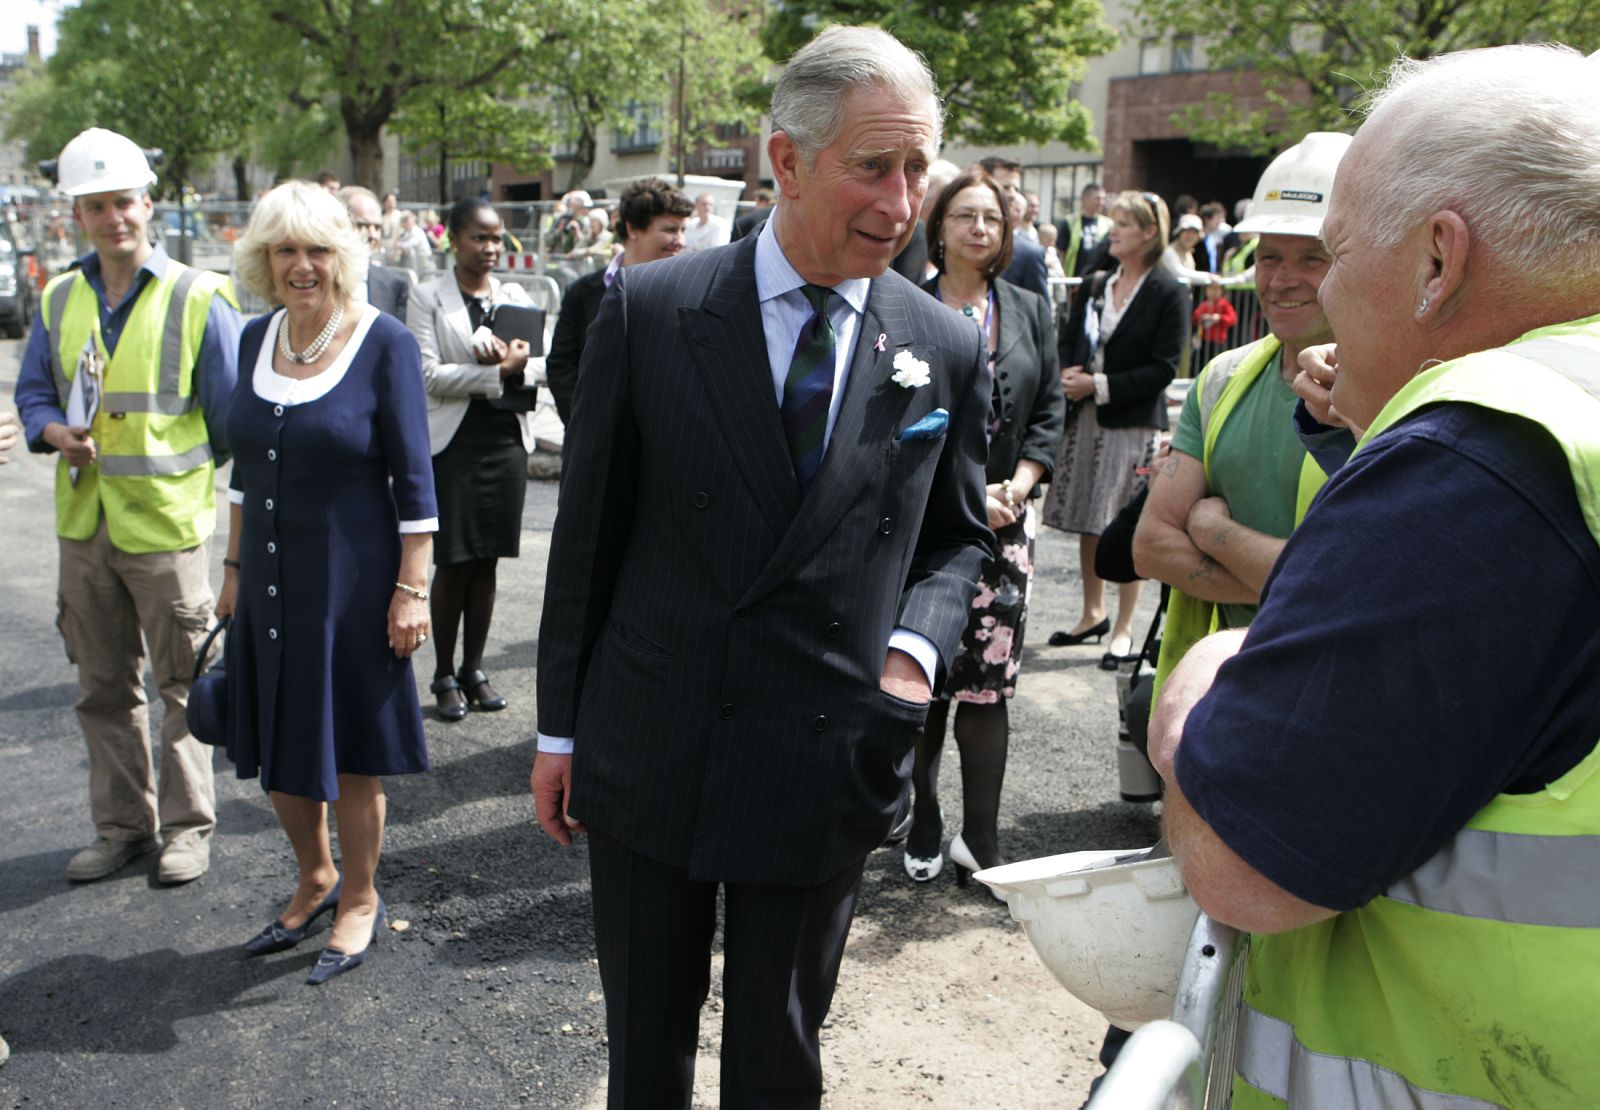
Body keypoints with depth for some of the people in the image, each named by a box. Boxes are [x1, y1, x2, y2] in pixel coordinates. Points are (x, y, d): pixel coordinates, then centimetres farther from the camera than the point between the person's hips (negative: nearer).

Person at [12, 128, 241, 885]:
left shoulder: (198, 298, -5)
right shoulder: (60, 299, 9)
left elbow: (232, 416, -3)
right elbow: (32, 392, 15)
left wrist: (208, 489, -4)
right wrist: (55, 431, -5)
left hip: (168, 523, -5)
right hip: (83, 523, 5)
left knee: (183, 685, 4)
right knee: (103, 687, 13)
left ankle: (188, 827, 18)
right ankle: (122, 825, 27)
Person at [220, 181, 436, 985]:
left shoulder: (383, 342, -10)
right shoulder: (258, 339, 6)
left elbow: (413, 477, -11)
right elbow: (245, 467, 13)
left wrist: (411, 587, -14)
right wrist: (235, 567, 13)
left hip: (352, 578, -5)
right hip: (270, 579, 6)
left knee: (348, 745, 7)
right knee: (277, 745, 14)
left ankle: (360, 899, 27)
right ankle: (315, 879, 37)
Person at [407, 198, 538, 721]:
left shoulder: (515, 296, 13)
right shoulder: (428, 297, 1)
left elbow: (536, 366, 6)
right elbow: (429, 374, -9)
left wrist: (516, 363, -16)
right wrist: (498, 370, -14)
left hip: (507, 439, 4)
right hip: (452, 442, -4)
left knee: (487, 561, 8)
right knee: (452, 563, -1)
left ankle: (473, 669, 19)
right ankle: (444, 675, 12)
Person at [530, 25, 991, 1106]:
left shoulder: (947, 348, -3)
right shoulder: (648, 309, -8)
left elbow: (958, 537, 10)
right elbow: (590, 531, -2)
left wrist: (916, 645, -11)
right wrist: (561, 729, 2)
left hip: (825, 774, 1)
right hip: (647, 761, 0)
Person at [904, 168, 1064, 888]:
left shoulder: (1030, 311, 12)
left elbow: (1050, 410, 10)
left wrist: (1016, 487, -5)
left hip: (1005, 523, 3)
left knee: (989, 680, 2)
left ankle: (980, 840, 11)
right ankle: (923, 829, 19)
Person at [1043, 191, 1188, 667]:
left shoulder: (1168, 293, -7)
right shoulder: (1094, 286, 11)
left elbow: (1163, 369, -11)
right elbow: (1067, 341, 16)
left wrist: (1100, 386, -16)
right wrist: (1068, 373, -6)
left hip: (1134, 423, -6)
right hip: (1085, 419, 6)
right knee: (1089, 521, 13)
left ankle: (1124, 628, 10)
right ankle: (1093, 613, 28)